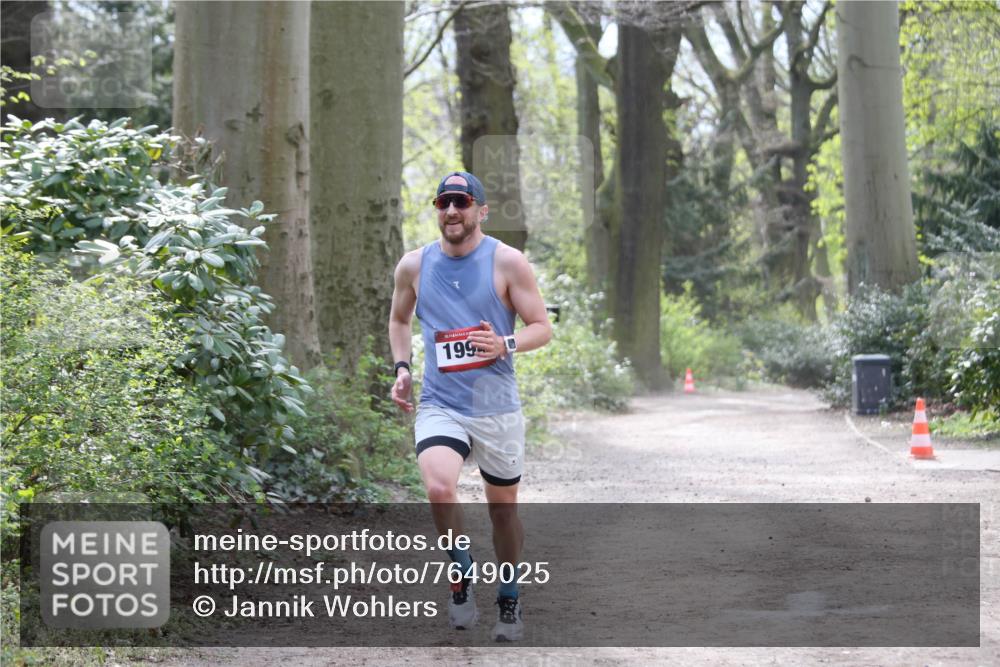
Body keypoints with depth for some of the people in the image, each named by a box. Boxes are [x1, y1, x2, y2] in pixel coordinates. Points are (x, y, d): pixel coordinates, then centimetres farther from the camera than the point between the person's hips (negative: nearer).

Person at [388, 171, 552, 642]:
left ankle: (509, 600, 33)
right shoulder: (414, 265, 3)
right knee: (439, 487, -26)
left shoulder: (507, 262, -5)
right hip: (440, 405, 0)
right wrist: (401, 367, 6)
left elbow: (542, 328, -2)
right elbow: (399, 319, 21)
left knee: (503, 508, 12)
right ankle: (462, 577, -3)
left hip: (497, 408, 0)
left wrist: (506, 345, -21)